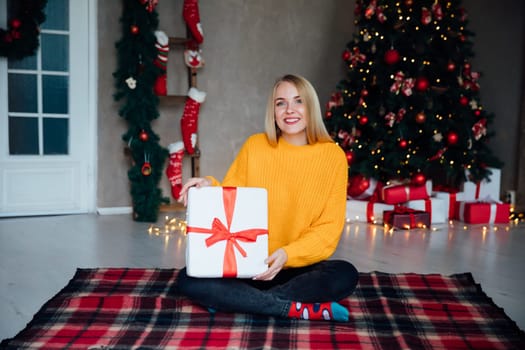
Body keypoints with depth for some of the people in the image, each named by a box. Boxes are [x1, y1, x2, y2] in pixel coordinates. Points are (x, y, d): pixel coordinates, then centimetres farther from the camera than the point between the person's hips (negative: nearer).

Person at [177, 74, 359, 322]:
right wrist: (210, 187, -16)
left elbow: (329, 229, -5)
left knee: (345, 275, -31)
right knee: (188, 279, -22)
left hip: (301, 268, -1)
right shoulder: (255, 146, 1)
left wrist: (288, 254, -21)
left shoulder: (333, 155, -3)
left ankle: (237, 301, -19)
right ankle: (298, 309, -22)